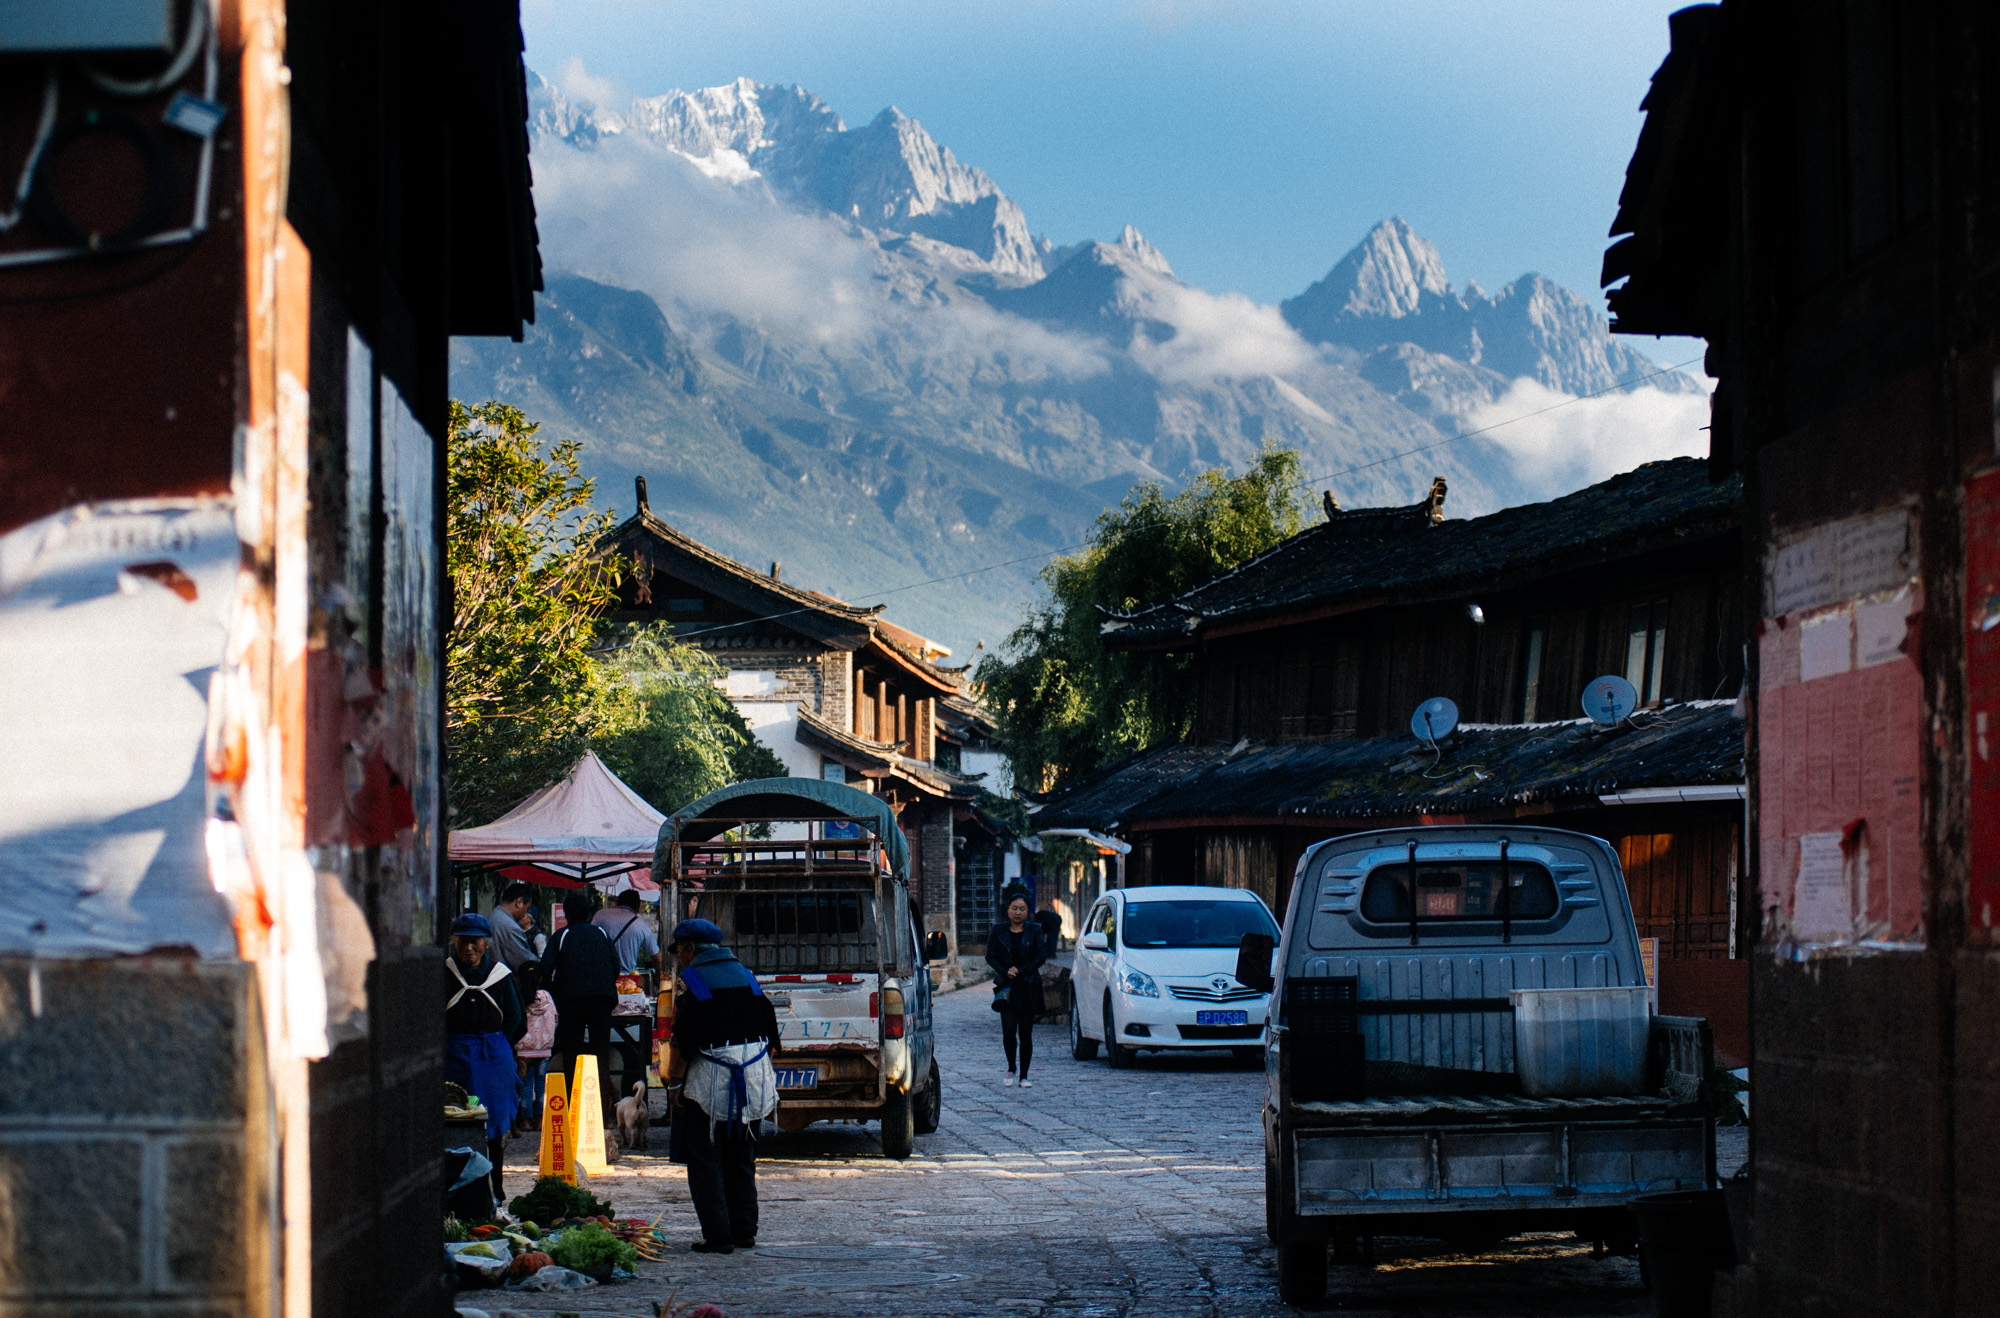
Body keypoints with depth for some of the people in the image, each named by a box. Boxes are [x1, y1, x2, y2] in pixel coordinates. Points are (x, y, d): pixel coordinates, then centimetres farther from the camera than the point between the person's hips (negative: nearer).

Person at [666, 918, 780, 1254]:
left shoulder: (692, 980, -8)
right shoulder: (745, 974, 12)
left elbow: (684, 1041, -13)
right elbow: (768, 1031, 14)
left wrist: (675, 1082, -6)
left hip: (709, 1082, -6)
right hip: (753, 1081, 6)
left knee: (705, 1162, 0)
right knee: (741, 1160, 16)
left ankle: (718, 1235, -6)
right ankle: (744, 1231, 17)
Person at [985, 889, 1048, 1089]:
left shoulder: (1035, 930, 4)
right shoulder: (999, 931, 6)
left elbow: (1042, 956, -1)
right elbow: (990, 956, 4)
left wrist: (1020, 971, -10)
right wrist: (1005, 971, -12)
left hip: (1029, 987, 0)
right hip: (1006, 987, 0)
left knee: (1026, 1033, 1)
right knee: (1009, 1031, -9)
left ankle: (1024, 1075, 8)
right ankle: (1011, 1069, 14)